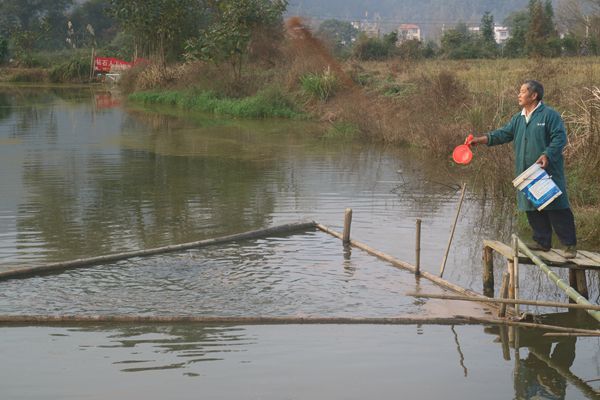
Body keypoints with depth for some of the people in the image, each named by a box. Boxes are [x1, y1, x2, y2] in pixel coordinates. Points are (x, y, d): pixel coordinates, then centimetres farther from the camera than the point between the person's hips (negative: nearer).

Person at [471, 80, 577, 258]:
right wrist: (481, 139, 4)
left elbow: (560, 138, -13)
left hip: (548, 171, -7)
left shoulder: (549, 115, -7)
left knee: (557, 209, -7)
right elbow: (504, 134, 14)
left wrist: (547, 155, -24)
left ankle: (570, 244, -1)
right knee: (533, 210, 9)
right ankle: (542, 242, 20)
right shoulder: (518, 119, 15)